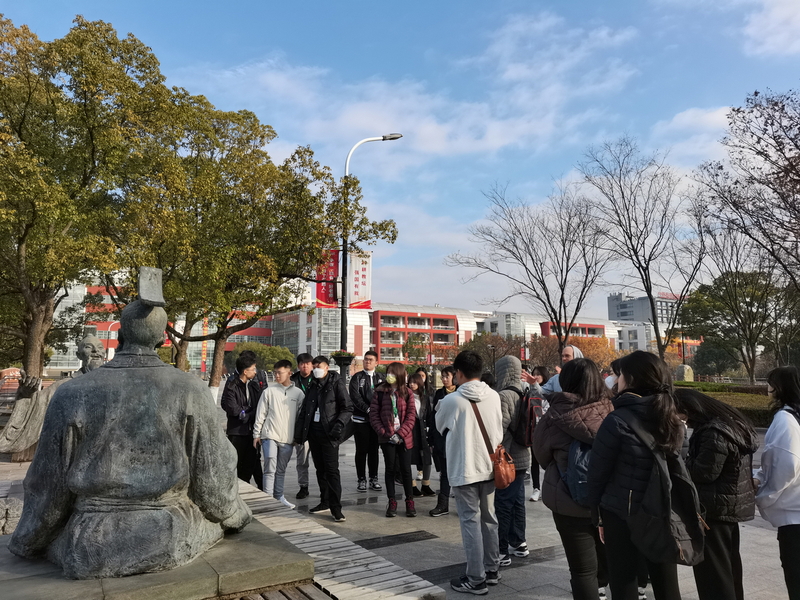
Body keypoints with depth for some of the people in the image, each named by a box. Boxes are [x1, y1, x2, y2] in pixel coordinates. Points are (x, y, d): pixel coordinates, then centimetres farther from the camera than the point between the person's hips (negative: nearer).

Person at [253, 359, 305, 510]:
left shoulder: (298, 393, 3)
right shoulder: (269, 391, 0)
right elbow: (260, 414, 2)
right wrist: (257, 434, 2)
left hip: (288, 438, 2)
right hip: (270, 436, -2)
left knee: (281, 470, 12)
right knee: (270, 468, -6)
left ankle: (279, 497, 23)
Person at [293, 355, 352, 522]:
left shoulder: (336, 383, -4)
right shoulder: (313, 386, 14)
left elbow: (347, 408, -8)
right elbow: (304, 410, 17)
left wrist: (339, 424, -22)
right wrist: (298, 432, 12)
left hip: (329, 433, -6)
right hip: (313, 431, 6)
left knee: (331, 470, -7)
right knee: (320, 469, 13)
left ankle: (336, 507, -2)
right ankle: (325, 502, 23)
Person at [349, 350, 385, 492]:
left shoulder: (381, 378, 11)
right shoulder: (357, 377, 2)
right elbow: (355, 397, -9)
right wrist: (368, 409, -18)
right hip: (361, 419, -2)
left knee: (374, 450, 9)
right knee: (361, 450, 2)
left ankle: (373, 479, 18)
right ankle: (361, 479, 11)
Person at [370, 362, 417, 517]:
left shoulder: (407, 393, 0)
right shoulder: (380, 392, -1)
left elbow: (411, 416, -4)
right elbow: (374, 415, -3)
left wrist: (400, 434, -14)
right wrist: (385, 433, -11)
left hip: (404, 438, 0)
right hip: (387, 438, 0)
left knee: (406, 469, 5)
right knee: (390, 469, 7)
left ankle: (409, 501, 18)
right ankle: (392, 502, 18)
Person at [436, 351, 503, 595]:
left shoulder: (451, 400, -15)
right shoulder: (494, 396, -2)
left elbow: (440, 427, 4)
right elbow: (499, 430, 8)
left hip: (464, 470, -5)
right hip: (489, 467, 5)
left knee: (471, 522, 4)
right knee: (489, 518, 17)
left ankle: (476, 579, 11)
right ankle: (491, 570, 29)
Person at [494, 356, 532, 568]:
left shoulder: (503, 396, -18)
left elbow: (500, 429, -22)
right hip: (522, 457, 9)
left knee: (503, 504, -1)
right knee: (517, 501, 18)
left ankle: (502, 551, 5)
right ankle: (518, 543, 30)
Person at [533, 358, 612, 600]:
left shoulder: (558, 414, -18)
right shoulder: (611, 410, -12)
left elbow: (542, 452, -1)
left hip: (571, 498, -4)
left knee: (583, 568, 8)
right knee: (605, 555, 26)